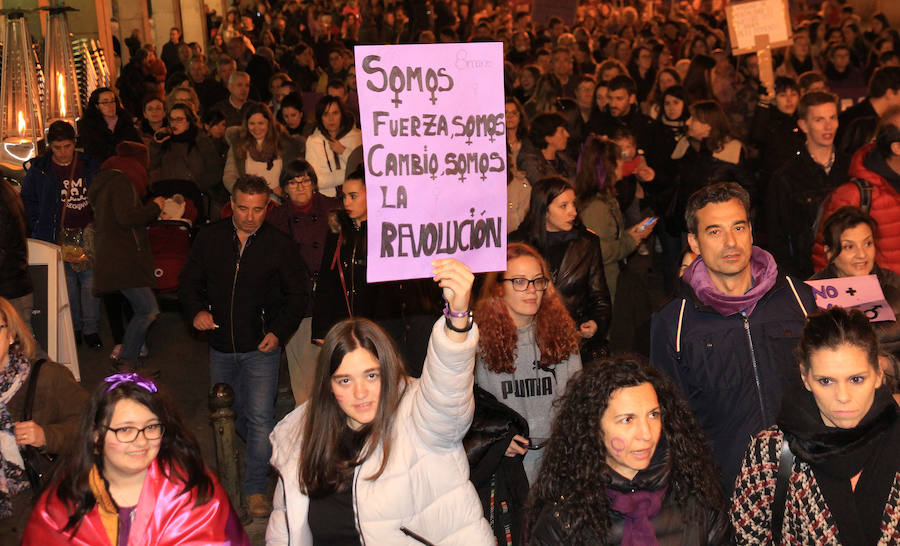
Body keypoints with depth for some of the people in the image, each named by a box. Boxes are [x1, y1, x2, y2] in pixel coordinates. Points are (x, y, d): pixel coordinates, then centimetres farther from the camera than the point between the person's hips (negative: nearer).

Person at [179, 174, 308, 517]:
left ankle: (256, 488, 5)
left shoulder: (280, 244, -8)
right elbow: (189, 281, 9)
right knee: (228, 413, 21)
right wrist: (196, 311, -11)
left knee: (260, 417, -9)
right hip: (221, 347, 4)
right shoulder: (209, 238, -1)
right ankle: (268, 452, 49)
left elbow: (298, 293, 0)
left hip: (261, 347, -4)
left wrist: (279, 331, -12)